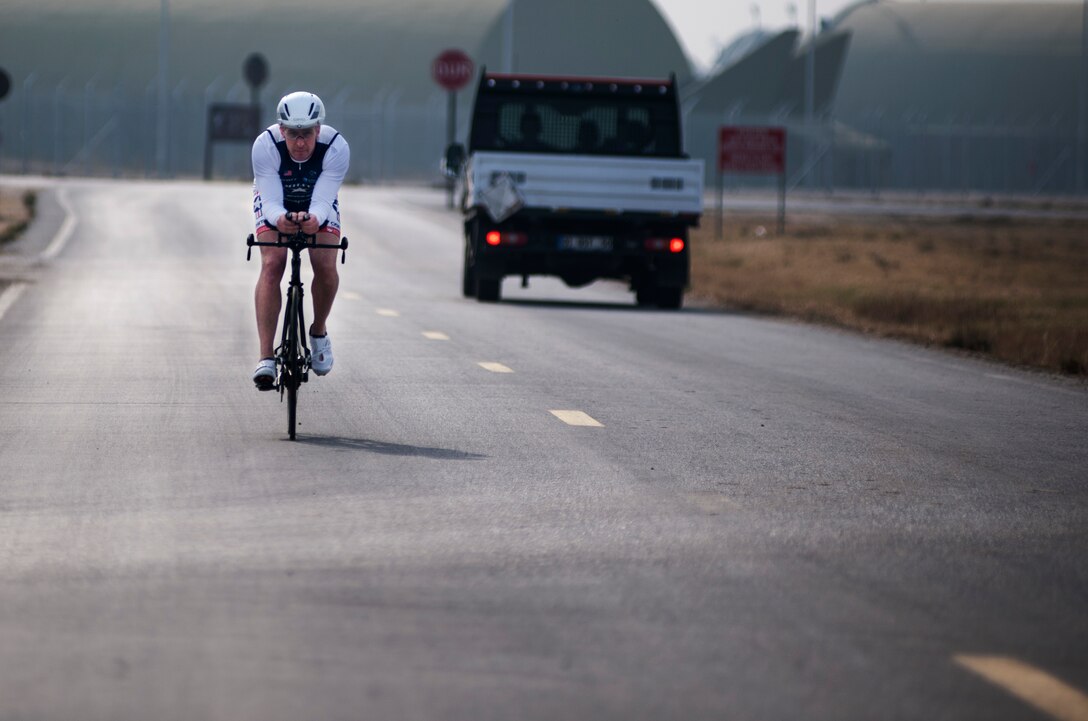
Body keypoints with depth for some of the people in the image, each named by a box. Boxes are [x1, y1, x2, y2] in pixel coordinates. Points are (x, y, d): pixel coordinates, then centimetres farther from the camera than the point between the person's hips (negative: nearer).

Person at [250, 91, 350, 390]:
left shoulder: (336, 148, -35)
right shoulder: (265, 145, -36)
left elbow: (323, 201, -39)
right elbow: (271, 202, -37)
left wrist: (315, 218, -63)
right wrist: (279, 219, -60)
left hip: (317, 202, 1)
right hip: (275, 201, -1)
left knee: (326, 266, -19)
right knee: (272, 264, -22)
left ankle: (318, 331, 12)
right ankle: (266, 359, -24)